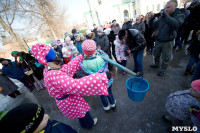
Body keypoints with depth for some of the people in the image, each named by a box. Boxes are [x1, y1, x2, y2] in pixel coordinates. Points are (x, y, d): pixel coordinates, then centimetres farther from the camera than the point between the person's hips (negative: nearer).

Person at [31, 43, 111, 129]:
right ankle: (90, 124, 55)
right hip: (69, 102, -8)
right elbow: (77, 85, -52)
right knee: (84, 110, 23)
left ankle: (83, 124, 63)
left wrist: (82, 56, -1)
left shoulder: (48, 70, -9)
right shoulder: (54, 76, -40)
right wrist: (102, 77, -53)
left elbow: (69, 67, -5)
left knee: (80, 110, 33)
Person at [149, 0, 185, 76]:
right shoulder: (161, 17, 4)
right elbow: (151, 26, 2)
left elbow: (176, 24, -29)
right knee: (156, 55, 19)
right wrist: (151, 18, -17)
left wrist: (165, 16, -37)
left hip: (167, 42, -4)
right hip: (158, 41, 4)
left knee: (165, 58, 6)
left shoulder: (179, 15, -7)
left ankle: (162, 70, 23)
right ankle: (156, 65, 42)